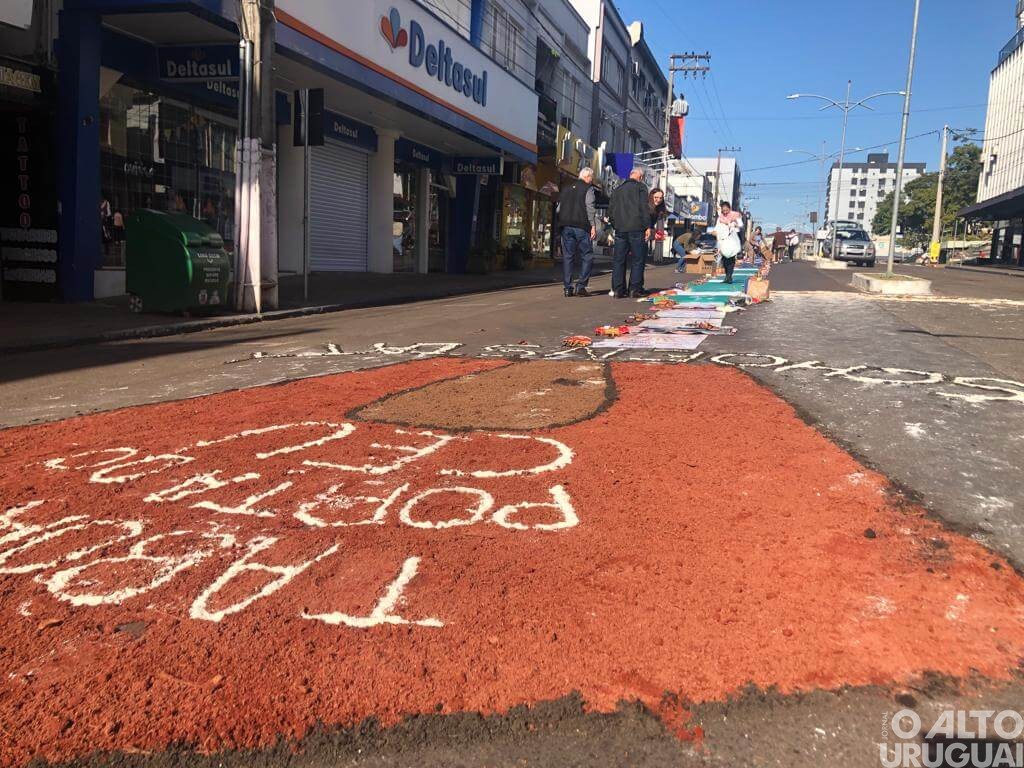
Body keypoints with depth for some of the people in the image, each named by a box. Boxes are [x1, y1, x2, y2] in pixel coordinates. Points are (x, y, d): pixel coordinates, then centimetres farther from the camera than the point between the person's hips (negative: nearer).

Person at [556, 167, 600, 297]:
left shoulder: (567, 188, 19)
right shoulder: (588, 188, 0)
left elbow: (559, 208, 17)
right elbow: (590, 207, -10)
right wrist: (593, 226, -10)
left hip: (566, 227, 5)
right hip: (581, 227, -5)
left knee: (567, 257, 6)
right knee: (587, 256, 1)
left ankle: (568, 288, 2)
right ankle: (580, 286, -8)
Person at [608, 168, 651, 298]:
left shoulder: (617, 190, 19)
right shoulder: (640, 187, 2)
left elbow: (610, 211, 18)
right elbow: (644, 208, -8)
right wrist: (648, 226, -8)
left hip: (620, 230, 5)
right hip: (636, 229, -5)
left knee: (618, 260, 6)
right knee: (637, 260, 0)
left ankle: (618, 290, 4)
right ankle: (635, 289, -5)